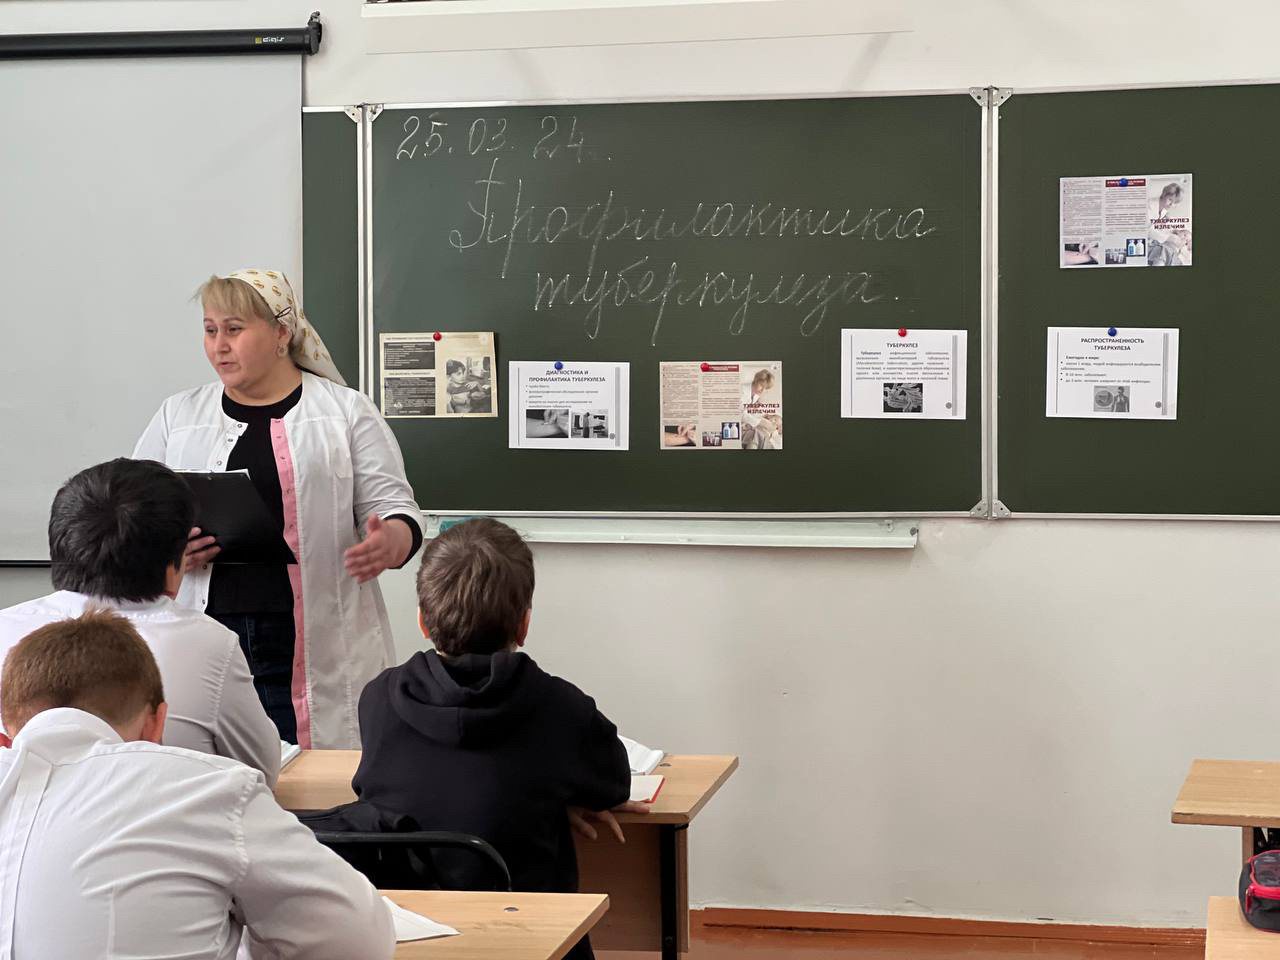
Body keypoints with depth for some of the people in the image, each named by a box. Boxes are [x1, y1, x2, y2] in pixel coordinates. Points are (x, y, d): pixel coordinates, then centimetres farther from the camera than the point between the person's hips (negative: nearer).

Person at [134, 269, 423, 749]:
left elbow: (393, 510, 4)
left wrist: (389, 542, -19)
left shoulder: (348, 413, 7)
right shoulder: (177, 416, 14)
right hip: (205, 648, 2)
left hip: (315, 652, -2)